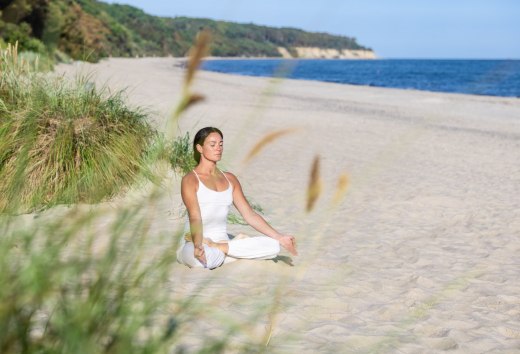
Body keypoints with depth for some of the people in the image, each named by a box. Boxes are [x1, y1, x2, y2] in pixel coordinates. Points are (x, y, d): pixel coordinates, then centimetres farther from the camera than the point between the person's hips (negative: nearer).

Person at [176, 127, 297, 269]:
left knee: (273, 246, -17)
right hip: (195, 243, -6)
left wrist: (279, 238, 4)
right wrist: (198, 245, -38)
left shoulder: (230, 179, 14)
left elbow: (249, 214, 12)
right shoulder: (190, 180, -4)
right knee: (204, 260, -43)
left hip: (222, 239, 6)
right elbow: (195, 217, -18)